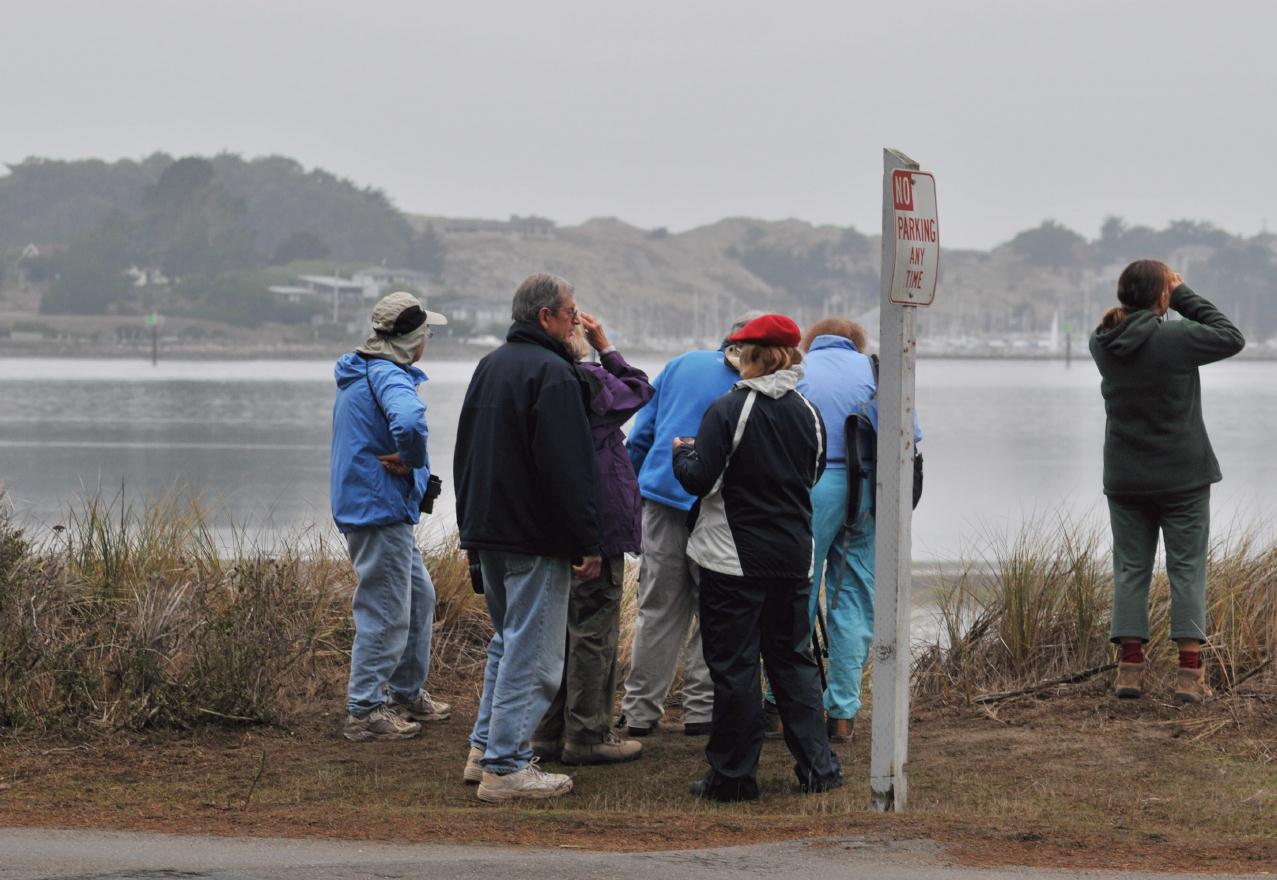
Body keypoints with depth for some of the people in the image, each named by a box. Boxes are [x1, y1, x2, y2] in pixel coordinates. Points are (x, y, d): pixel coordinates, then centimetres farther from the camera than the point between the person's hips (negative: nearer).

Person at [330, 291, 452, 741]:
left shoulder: (359, 374, 15)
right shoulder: (389, 377, -18)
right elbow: (409, 421, -39)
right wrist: (413, 461, -20)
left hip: (389, 513, 11)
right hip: (381, 512, -11)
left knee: (419, 597, 20)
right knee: (385, 612, -5)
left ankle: (408, 694, 30)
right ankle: (364, 712, 0)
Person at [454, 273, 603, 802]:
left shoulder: (488, 367, 14)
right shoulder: (551, 372, -15)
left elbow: (465, 455, 21)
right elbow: (570, 470, -19)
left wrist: (472, 524, 25)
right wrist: (589, 544, -16)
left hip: (487, 531, 9)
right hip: (535, 538, -9)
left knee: (508, 638, 20)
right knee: (531, 652, -5)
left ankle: (484, 749, 22)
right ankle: (506, 768, -5)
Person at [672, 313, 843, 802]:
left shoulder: (729, 410, -13)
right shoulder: (806, 414, 4)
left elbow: (700, 480, -14)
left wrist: (682, 453, 6)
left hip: (736, 561, -5)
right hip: (794, 556, 5)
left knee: (733, 664, 1)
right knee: (793, 657, 15)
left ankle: (734, 776, 4)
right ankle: (817, 766, 13)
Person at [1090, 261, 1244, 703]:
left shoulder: (1103, 345, -3)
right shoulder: (1175, 338, -18)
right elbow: (1231, 338, -6)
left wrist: (1129, 305, 4)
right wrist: (1184, 296, -4)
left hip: (1124, 480, 4)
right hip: (1182, 476, -4)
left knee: (1130, 568, 10)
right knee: (1187, 570, 3)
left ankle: (1130, 667, 5)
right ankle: (1190, 672, -1)